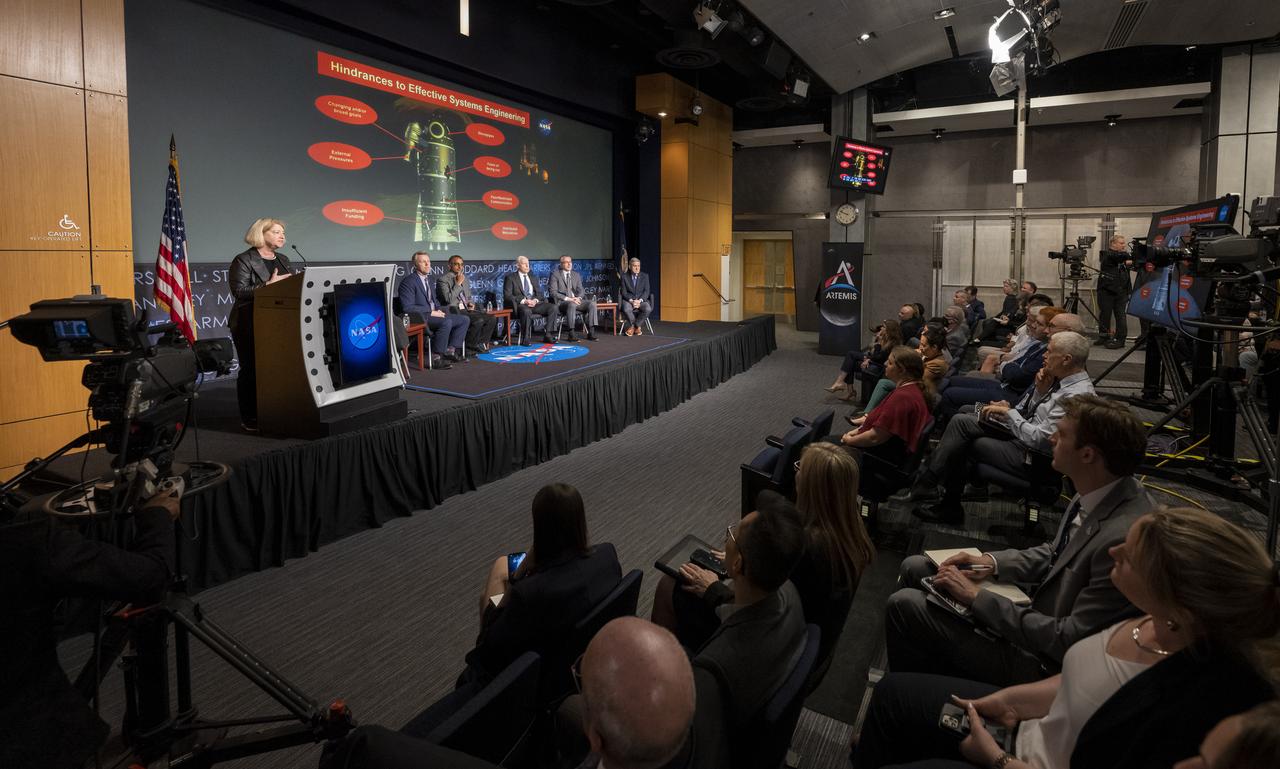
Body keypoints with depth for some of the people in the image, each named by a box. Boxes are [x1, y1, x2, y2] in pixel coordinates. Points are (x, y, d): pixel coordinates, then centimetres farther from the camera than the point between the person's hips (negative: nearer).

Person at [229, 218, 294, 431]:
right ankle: (250, 418, 5)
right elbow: (238, 291, -16)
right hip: (251, 326, -6)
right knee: (251, 370, -2)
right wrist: (268, 285, -22)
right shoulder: (243, 260, -6)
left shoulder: (283, 260, 16)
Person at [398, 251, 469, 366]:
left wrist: (439, 310, 4)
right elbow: (408, 307, -18)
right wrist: (431, 312, -19)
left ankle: (450, 350, -1)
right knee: (446, 322, -34)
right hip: (420, 318, -9)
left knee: (465, 320, 1)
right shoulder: (408, 282, -9)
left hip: (434, 314, 9)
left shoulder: (429, 279, 19)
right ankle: (436, 357, -25)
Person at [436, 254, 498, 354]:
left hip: (466, 309, 7)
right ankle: (470, 346, -9)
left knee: (492, 319, -12)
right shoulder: (443, 279, -5)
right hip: (455, 311, -7)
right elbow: (448, 299, -17)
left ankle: (481, 344, -1)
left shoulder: (464, 278, 18)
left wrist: (471, 303, 5)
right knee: (478, 321, -30)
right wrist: (458, 283, -14)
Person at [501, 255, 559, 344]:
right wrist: (523, 301, -17)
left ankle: (547, 335, -17)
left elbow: (539, 293, 17)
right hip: (519, 304, -5)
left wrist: (535, 300, -7)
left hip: (534, 303, 5)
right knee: (526, 311, -41)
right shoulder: (510, 278, 5)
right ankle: (524, 339, -28)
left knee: (553, 307, -19)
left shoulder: (532, 278, 22)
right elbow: (507, 296, -5)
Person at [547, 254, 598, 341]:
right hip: (561, 302, -5)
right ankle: (571, 334, -34)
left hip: (575, 301, 5)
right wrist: (567, 299, -19)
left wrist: (578, 298, -11)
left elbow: (581, 290, 13)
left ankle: (591, 332, -21)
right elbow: (553, 292, -8)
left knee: (592, 303, -20)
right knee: (571, 304, -38)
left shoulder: (576, 275, 18)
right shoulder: (555, 274, 1)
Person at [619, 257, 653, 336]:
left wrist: (639, 300, -17)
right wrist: (631, 301, -18)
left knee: (648, 309, -33)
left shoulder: (645, 276, 8)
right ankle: (637, 326, -9)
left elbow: (646, 291, 1)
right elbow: (624, 292, 0)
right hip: (629, 300, -1)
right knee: (626, 309, -36)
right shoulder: (625, 277, 6)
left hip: (642, 300, 1)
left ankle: (634, 326, -11)